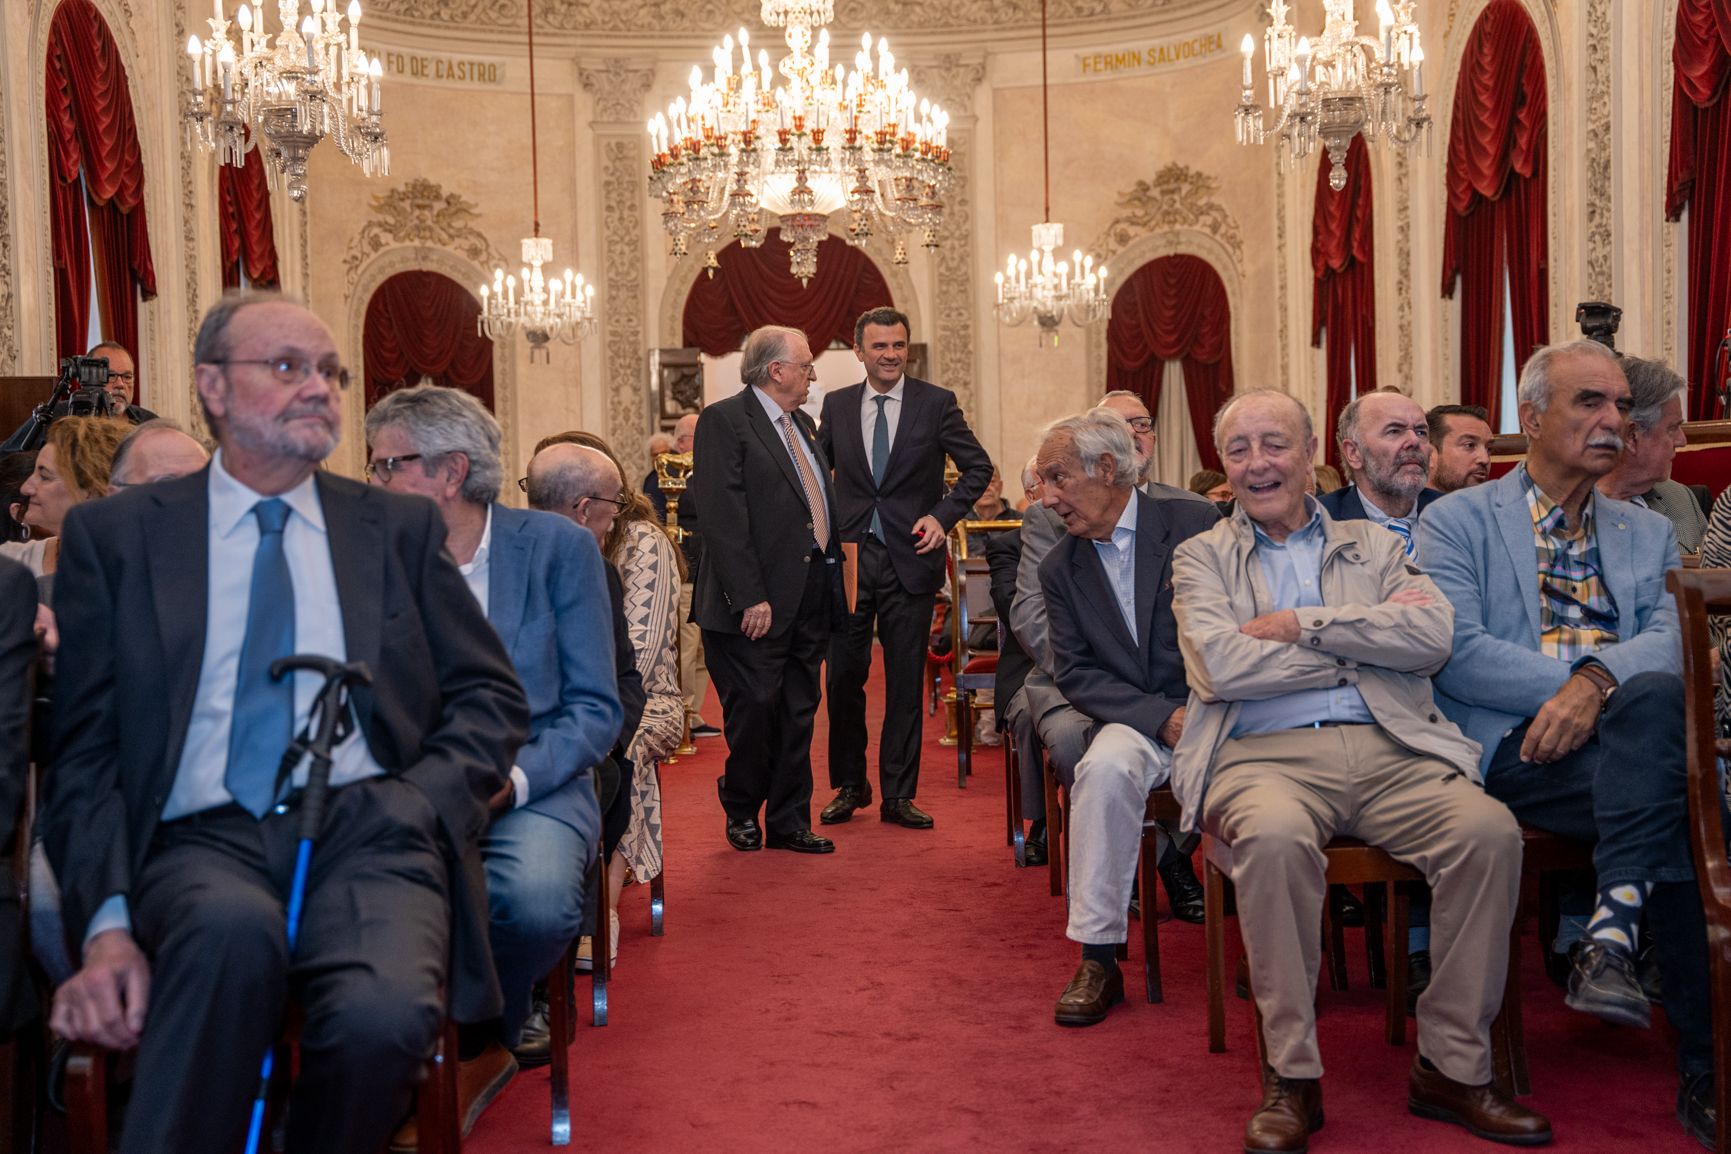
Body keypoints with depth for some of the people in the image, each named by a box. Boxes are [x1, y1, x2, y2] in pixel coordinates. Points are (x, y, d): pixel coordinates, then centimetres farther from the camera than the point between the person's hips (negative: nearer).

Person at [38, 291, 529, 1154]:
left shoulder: (400, 527, 16)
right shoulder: (112, 535, 12)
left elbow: (491, 696, 12)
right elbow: (83, 750, 7)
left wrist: (420, 808, -7)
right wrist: (106, 922, -8)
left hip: (368, 829, 1)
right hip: (203, 838, 0)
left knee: (380, 1016, -31)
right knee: (232, 930, -37)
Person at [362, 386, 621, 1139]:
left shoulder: (556, 547, -1)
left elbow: (594, 708, -2)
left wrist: (510, 779, -18)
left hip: (530, 785, -2)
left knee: (536, 899, -34)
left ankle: (477, 1045, 2)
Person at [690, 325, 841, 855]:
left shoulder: (802, 424, 18)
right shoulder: (724, 420, -8)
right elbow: (723, 517, -16)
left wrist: (833, 574, 9)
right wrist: (749, 598, -20)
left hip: (811, 594, 8)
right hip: (760, 602, -7)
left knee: (799, 711, 11)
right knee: (755, 707, -2)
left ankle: (788, 820, 21)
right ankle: (742, 810, 21)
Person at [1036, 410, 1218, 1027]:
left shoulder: (1196, 524, -3)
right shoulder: (1060, 567, 8)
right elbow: (1074, 674, 2)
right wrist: (1163, 717, -12)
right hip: (1137, 722, 2)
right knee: (1105, 768, -31)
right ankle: (1098, 959, -20)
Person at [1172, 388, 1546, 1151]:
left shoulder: (1372, 546, 21)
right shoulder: (1201, 557, 15)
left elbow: (1433, 636, 1)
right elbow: (1220, 665, -4)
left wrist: (1301, 624, -3)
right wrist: (1362, 647, 0)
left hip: (1387, 749, 3)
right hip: (1264, 753, -2)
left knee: (1490, 832, -26)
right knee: (1274, 837, -36)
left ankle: (1452, 1066, -9)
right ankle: (1291, 1074, -18)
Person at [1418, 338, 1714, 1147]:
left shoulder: (1649, 534, 22)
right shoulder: (1456, 522, 9)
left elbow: (1671, 641, 3)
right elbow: (1456, 654, -6)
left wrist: (1599, 681, -19)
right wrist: (1577, 682, -16)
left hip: (1632, 741, 4)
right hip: (1510, 749, -3)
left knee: (1651, 699, -33)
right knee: (1681, 806, -29)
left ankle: (1612, 931, -27)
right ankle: (1704, 1066, -20)